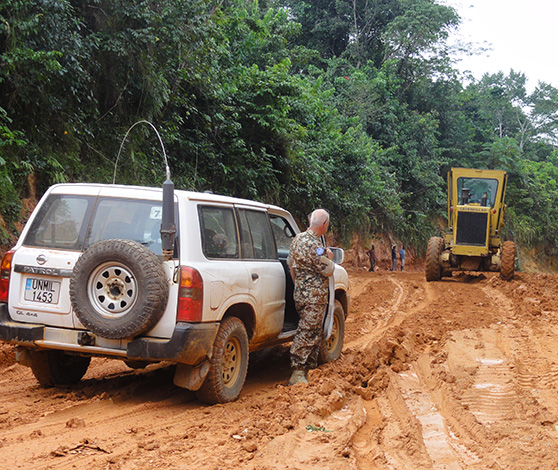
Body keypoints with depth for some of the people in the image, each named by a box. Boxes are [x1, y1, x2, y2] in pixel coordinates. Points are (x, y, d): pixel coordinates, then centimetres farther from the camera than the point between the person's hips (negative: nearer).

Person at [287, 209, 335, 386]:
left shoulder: (298, 239, 9)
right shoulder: (314, 245, -22)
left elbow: (290, 263, 18)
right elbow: (328, 270, -16)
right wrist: (329, 258, 4)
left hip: (301, 293, 10)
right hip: (314, 297, -10)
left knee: (314, 334, 18)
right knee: (307, 334, -7)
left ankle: (309, 370, 25)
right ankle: (297, 374, -6)